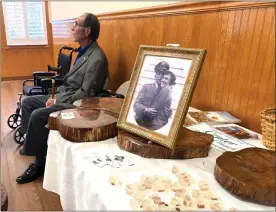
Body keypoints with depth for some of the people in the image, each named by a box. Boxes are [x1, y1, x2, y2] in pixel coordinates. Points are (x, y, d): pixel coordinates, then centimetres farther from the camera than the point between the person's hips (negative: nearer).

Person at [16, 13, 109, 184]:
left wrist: (58, 101, -15)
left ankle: (40, 163, -7)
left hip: (76, 104, -10)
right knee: (27, 102, 11)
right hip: (65, 96, 10)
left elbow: (85, 93, -22)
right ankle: (32, 142, 24)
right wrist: (56, 96, 4)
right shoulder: (83, 51, 10)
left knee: (38, 115, -24)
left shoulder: (97, 58, -22)